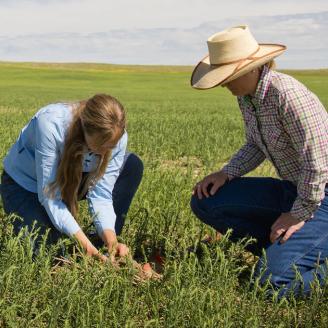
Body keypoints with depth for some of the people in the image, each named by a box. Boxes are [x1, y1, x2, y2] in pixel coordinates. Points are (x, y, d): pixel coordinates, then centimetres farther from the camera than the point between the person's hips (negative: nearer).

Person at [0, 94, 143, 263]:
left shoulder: (116, 137, -25)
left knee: (133, 164, -17)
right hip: (26, 182, -4)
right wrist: (84, 242, -42)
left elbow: (101, 195, -23)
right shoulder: (50, 123, -38)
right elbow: (48, 195, -35)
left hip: (71, 181, 4)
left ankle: (108, 245, -9)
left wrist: (110, 238, -41)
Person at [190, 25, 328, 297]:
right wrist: (226, 173, 0)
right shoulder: (246, 95, 2)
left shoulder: (287, 95, -26)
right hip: (290, 189, 9)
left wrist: (299, 215, -15)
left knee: (271, 280, -22)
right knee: (204, 201, -1)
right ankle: (283, 248, 4)